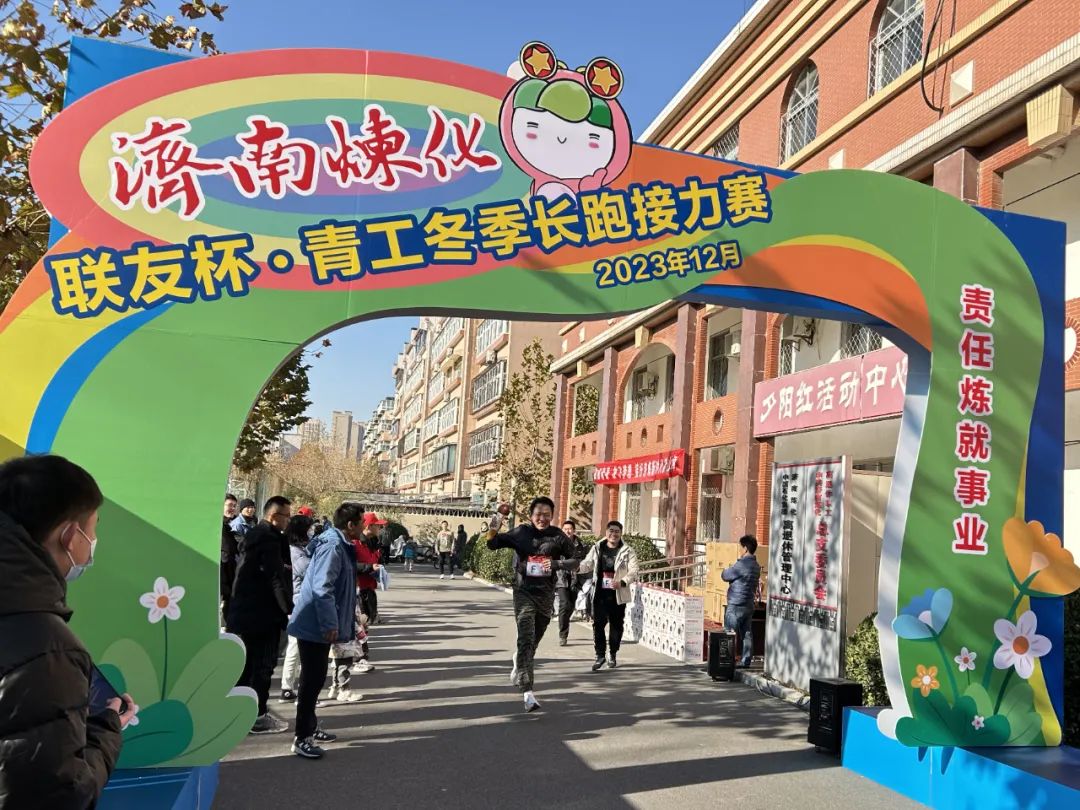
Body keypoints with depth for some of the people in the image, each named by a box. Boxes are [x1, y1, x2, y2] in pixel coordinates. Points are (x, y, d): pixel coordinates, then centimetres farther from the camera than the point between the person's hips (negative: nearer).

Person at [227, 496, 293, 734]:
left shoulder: (252, 536, 15)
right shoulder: (268, 539, -16)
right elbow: (276, 580, -20)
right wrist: (289, 609, -14)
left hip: (243, 611, 10)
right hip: (263, 613, -10)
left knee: (245, 663, 16)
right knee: (262, 666, -2)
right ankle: (258, 716, 4)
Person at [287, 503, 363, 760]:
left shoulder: (339, 545, 12)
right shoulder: (332, 547, -20)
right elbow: (321, 588, -28)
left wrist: (347, 618, 25)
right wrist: (330, 624, -27)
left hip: (318, 624, 10)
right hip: (316, 626, -10)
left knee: (315, 679, 18)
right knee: (312, 680, -5)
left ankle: (310, 728, 29)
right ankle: (301, 738, 0)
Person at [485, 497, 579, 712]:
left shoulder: (558, 537, -4)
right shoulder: (520, 532, -5)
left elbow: (575, 562, -3)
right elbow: (493, 545, -1)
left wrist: (555, 563, -22)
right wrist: (493, 532, -23)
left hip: (546, 594, 3)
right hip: (524, 592, -2)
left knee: (534, 640, 20)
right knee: (526, 639, -14)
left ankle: (519, 662, 52)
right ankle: (527, 691, -17)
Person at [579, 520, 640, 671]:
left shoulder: (628, 551, -3)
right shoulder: (597, 548, 6)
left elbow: (633, 572, -9)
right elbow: (587, 565, 10)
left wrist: (622, 582, -28)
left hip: (618, 594, -1)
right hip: (600, 593, 1)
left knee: (616, 624, 9)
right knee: (598, 623, -5)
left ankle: (613, 655, 24)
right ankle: (600, 654, 4)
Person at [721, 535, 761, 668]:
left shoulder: (741, 565, -20)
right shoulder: (756, 566, 8)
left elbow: (725, 576, -10)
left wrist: (727, 569, 10)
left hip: (736, 605, -8)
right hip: (749, 604, 8)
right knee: (747, 633, 10)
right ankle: (746, 660, 12)